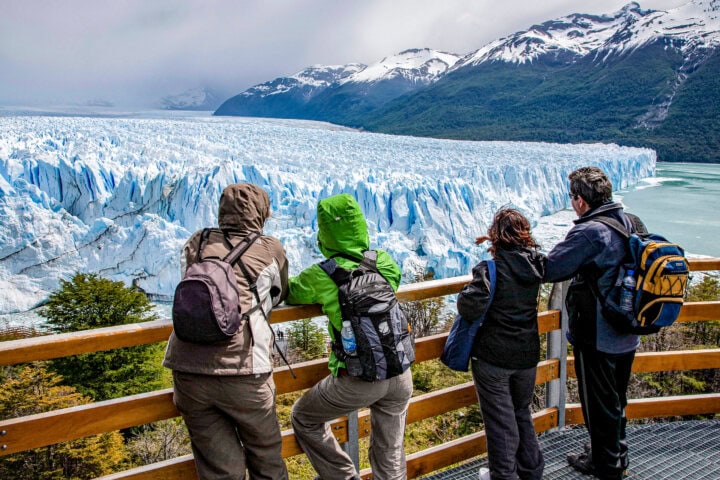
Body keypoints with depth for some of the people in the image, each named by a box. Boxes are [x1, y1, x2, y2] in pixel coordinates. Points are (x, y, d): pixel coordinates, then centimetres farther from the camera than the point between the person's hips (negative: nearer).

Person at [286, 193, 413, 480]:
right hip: (400, 375, 4)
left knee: (304, 419, 23)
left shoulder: (322, 276, -10)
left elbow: (289, 294, 6)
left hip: (358, 380, -4)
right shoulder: (385, 262, 1)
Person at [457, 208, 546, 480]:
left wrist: (466, 292, -7)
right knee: (522, 414, 23)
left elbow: (470, 308, -28)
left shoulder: (490, 269, -20)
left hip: (492, 358, -6)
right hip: (527, 356, 6)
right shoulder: (536, 264, -3)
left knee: (500, 421, 8)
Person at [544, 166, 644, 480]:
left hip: (596, 339, -8)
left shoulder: (588, 232, -24)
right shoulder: (634, 224, 1)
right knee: (616, 400, 25)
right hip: (627, 336, 8)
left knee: (598, 404, 11)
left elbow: (549, 270, -24)